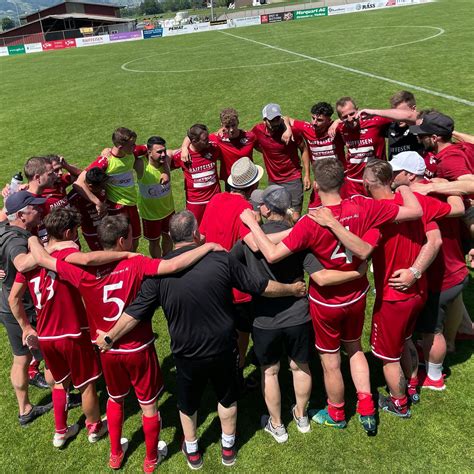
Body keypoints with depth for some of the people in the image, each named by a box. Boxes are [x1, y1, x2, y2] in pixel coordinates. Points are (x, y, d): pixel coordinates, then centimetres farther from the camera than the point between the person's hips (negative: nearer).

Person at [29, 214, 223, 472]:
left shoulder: (84, 270, -16)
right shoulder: (136, 265, -25)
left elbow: (42, 259, -7)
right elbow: (172, 266, -37)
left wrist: (30, 238, 13)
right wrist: (208, 246, -27)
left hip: (107, 350, 4)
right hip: (138, 349, -3)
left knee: (115, 399, 29)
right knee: (148, 404, 19)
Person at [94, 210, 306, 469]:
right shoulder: (220, 259, -18)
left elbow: (136, 312, -12)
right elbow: (261, 286, -9)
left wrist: (109, 338, 3)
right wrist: (293, 289, 8)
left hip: (187, 354, 0)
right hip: (223, 349, 0)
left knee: (187, 403, 26)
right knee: (227, 398, 26)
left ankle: (192, 452, 47)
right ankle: (228, 448, 46)